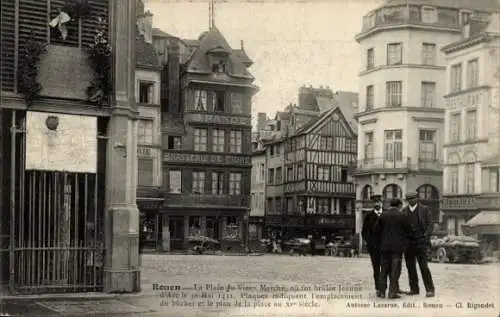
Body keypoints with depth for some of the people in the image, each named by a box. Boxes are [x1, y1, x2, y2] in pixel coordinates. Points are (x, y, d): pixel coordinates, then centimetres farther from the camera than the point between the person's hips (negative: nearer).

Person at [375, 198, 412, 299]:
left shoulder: (383, 215, 2)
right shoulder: (402, 216, -5)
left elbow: (376, 229, 4)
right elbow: (408, 231, 0)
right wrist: (405, 241, 18)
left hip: (385, 246, 3)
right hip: (397, 246, -3)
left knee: (384, 269, 11)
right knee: (395, 270, 2)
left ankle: (381, 291, 11)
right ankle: (392, 292, 0)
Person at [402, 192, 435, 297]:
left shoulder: (424, 209, 4)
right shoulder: (404, 211, 13)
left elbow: (430, 224, 1)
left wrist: (426, 236, -11)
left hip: (420, 242, -4)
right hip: (408, 242, 4)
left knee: (424, 266, -9)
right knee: (410, 267, 6)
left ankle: (430, 289, -4)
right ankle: (414, 289, 14)